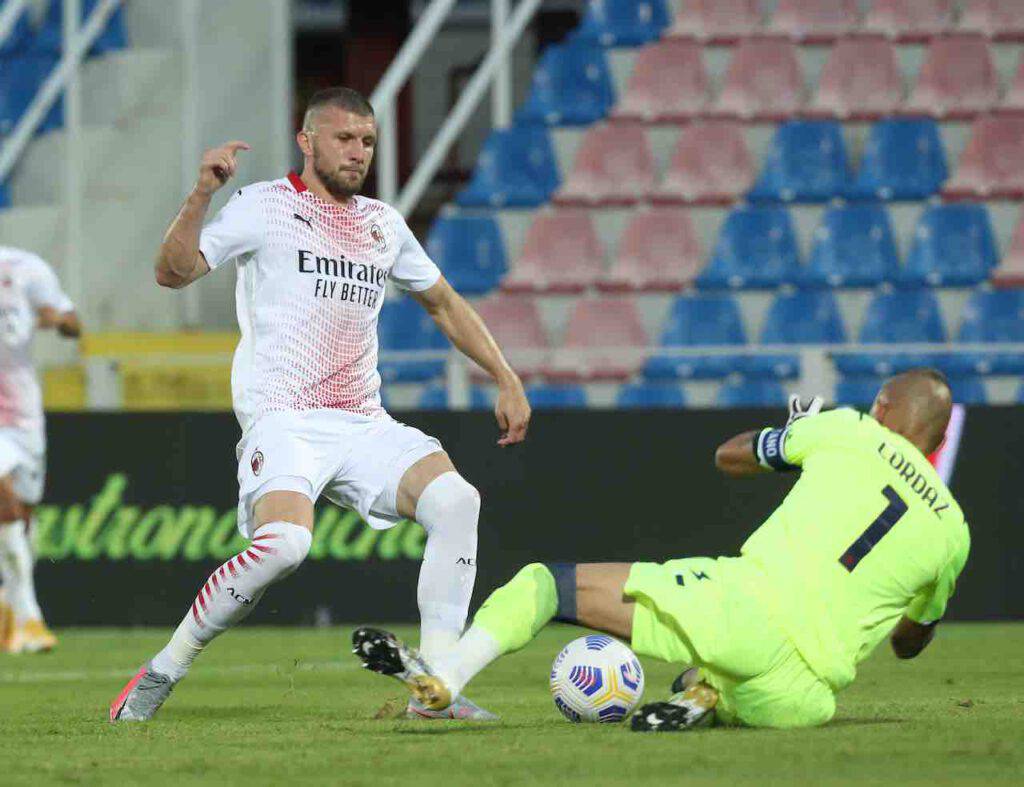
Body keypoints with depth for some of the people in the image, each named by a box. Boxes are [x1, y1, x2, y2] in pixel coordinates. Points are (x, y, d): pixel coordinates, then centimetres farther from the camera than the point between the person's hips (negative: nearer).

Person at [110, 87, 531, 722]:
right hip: (284, 423, -6)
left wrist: (507, 380, 25)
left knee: (456, 499, -19)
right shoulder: (266, 207, 2)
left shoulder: (383, 224, 19)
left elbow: (444, 303, 32)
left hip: (364, 426, 6)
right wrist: (201, 197, -21)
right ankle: (161, 673, -13)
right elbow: (173, 273, -7)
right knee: (284, 543, -32)